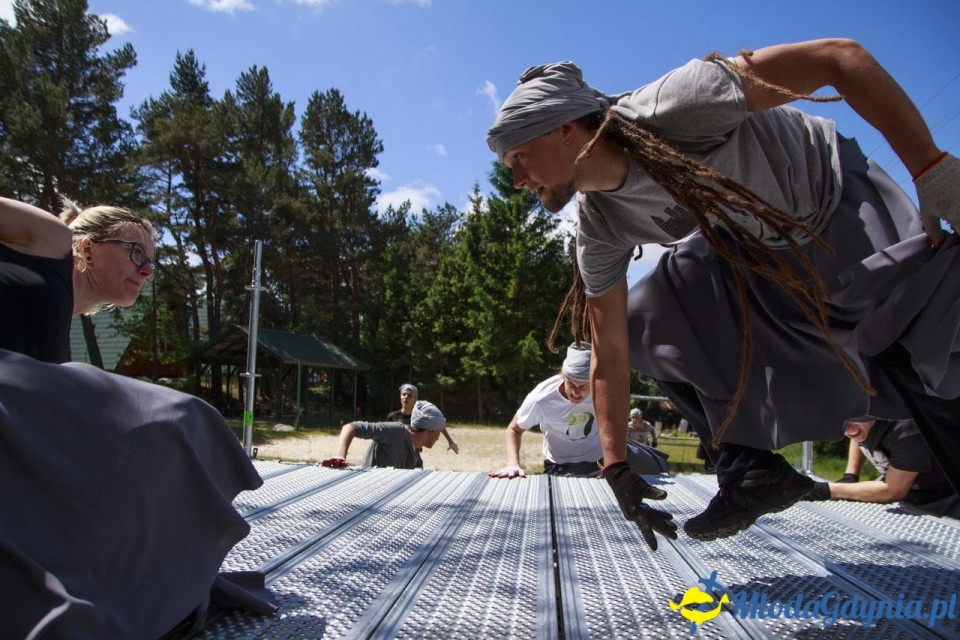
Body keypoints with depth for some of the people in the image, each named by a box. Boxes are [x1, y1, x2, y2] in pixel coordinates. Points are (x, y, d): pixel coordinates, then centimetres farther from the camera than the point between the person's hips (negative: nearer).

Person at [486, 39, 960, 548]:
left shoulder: (673, 109, -35)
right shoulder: (599, 228, -16)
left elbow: (841, 57, -29)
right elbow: (609, 355, -10)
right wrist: (617, 469, -8)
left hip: (836, 200, -5)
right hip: (755, 245, 5)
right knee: (639, 321, -9)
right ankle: (750, 465, -2)